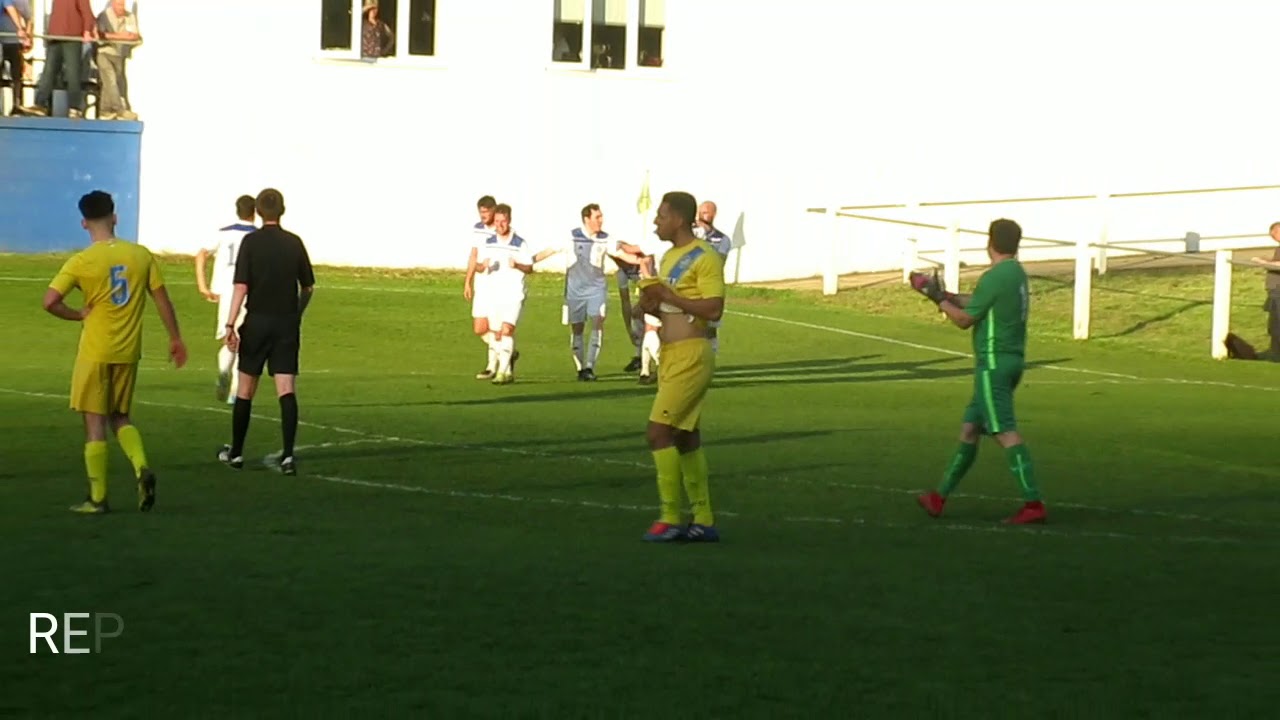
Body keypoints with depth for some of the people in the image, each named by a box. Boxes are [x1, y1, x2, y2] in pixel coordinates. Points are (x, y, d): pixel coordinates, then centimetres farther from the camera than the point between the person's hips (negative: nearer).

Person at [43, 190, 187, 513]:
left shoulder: (81, 262, -10)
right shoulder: (141, 255, -1)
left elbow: (50, 301, -19)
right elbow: (162, 299, 4)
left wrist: (79, 315, -3)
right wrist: (175, 338, 14)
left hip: (95, 352, -4)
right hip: (129, 351, 4)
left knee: (95, 422, 3)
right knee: (120, 416, 19)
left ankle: (98, 498, 5)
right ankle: (142, 468, -5)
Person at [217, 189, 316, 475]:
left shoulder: (251, 242, -6)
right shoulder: (294, 243, 3)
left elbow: (241, 286, -12)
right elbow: (308, 287, 11)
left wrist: (230, 324, -12)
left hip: (257, 321, -2)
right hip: (287, 323, 2)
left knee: (245, 389, 11)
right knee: (287, 390, -4)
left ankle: (236, 452, 21)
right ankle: (288, 454, -15)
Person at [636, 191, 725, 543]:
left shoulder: (705, 258, -12)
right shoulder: (669, 257, 18)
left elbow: (713, 309, -21)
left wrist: (669, 297, -19)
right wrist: (651, 306, 5)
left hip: (691, 356, -10)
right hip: (671, 355, 10)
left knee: (659, 431, -14)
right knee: (685, 438, 10)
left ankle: (670, 517, -9)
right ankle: (703, 520, 13)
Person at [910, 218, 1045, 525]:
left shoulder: (994, 278, -16)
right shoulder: (1017, 274, 12)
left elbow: (965, 319, -7)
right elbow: (977, 303, 22)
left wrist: (939, 299, 6)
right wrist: (944, 294, 27)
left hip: (994, 363, -9)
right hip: (1012, 360, 9)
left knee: (1006, 433, -12)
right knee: (969, 429, 15)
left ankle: (1033, 503, -18)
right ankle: (940, 497, 23)